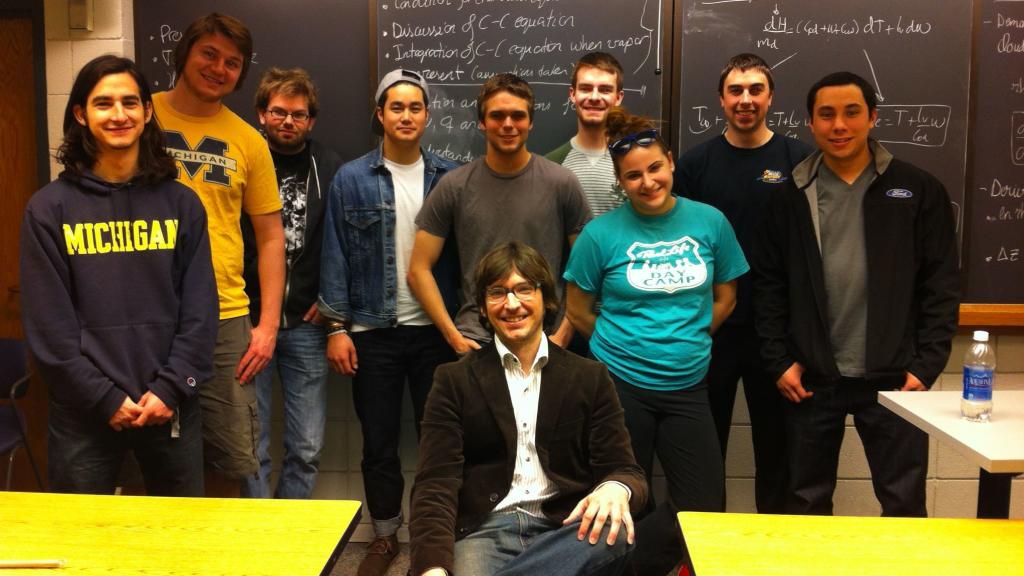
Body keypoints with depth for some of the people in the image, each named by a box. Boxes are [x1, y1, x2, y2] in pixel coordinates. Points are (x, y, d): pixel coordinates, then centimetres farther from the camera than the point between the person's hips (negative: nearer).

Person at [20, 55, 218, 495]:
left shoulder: (181, 203, 4)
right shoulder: (49, 208, -1)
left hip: (171, 408, 2)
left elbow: (199, 309, 1)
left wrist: (171, 389, -9)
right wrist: (105, 398, -10)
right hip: (84, 414, -1)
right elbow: (48, 322, -5)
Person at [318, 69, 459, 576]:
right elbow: (336, 256, -1)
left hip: (436, 330, 0)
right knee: (379, 440, 11)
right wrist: (337, 328, -6)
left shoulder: (450, 177, 1)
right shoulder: (350, 179, -1)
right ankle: (385, 533, 28)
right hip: (372, 331, 0)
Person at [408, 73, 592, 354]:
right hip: (476, 340, 0)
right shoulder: (454, 186, -1)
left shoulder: (562, 183, -2)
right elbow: (419, 269, 1)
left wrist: (563, 336, -5)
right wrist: (454, 337, -5)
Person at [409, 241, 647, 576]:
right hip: (483, 532, -3)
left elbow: (623, 469, 7)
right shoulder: (455, 381, 7)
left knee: (615, 532, -32)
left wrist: (616, 488, -21)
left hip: (564, 531, 4)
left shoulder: (589, 378, 12)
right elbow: (436, 483, -2)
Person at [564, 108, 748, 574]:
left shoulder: (709, 221, -1)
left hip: (688, 387, 3)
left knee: (705, 505, 4)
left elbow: (725, 296, 11)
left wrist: (685, 344, 7)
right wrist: (622, 346, 5)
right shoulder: (601, 233, -7)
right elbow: (578, 309, 2)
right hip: (620, 386, -3)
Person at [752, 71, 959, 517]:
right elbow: (768, 285, 5)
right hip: (811, 380, 2)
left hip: (892, 379, -1)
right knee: (807, 502, 13)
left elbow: (941, 286, 1)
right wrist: (779, 361, -2)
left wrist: (926, 365, -6)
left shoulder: (918, 190, 1)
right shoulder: (791, 197, 4)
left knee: (904, 504, 5)